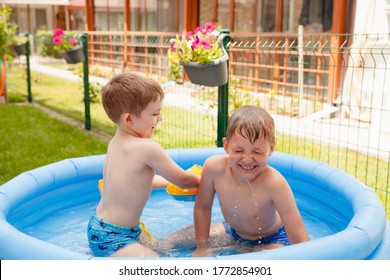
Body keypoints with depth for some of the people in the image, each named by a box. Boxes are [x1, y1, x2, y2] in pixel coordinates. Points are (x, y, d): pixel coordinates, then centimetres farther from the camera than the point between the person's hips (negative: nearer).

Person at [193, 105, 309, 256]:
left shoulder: (274, 183, -36)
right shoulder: (214, 167, -26)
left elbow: (298, 237, -31)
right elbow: (202, 207, -9)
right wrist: (202, 247, -4)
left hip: (270, 240, -4)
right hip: (231, 231, 4)